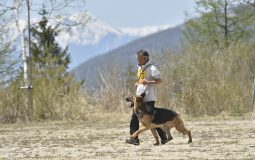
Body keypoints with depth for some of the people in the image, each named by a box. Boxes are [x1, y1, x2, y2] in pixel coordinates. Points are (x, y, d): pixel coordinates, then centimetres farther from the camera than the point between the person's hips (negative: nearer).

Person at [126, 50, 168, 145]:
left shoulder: (151, 68, -11)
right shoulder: (140, 68, 16)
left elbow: (160, 80, -16)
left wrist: (148, 82, -27)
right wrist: (138, 84, 10)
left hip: (149, 98, -8)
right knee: (134, 117, 0)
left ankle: (163, 137, 7)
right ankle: (134, 138, 1)